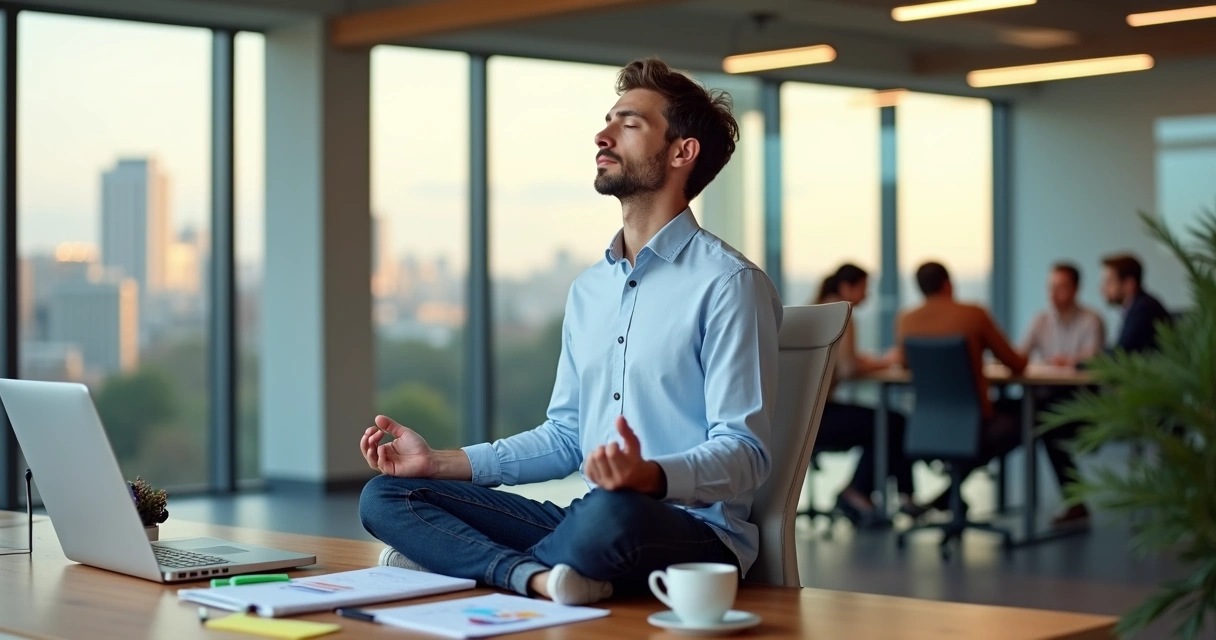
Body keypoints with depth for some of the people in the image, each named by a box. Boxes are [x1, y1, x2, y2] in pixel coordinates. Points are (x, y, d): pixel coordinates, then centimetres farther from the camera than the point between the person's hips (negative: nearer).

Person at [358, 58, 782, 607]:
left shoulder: (727, 283, -7)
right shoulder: (588, 289, 18)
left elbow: (743, 453, -14)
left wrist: (651, 477, -34)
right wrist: (439, 462, 11)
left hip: (696, 533, -7)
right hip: (589, 515, 7)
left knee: (610, 518, -42)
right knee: (385, 496, -5)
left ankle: (459, 558, -16)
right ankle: (536, 576, -28)